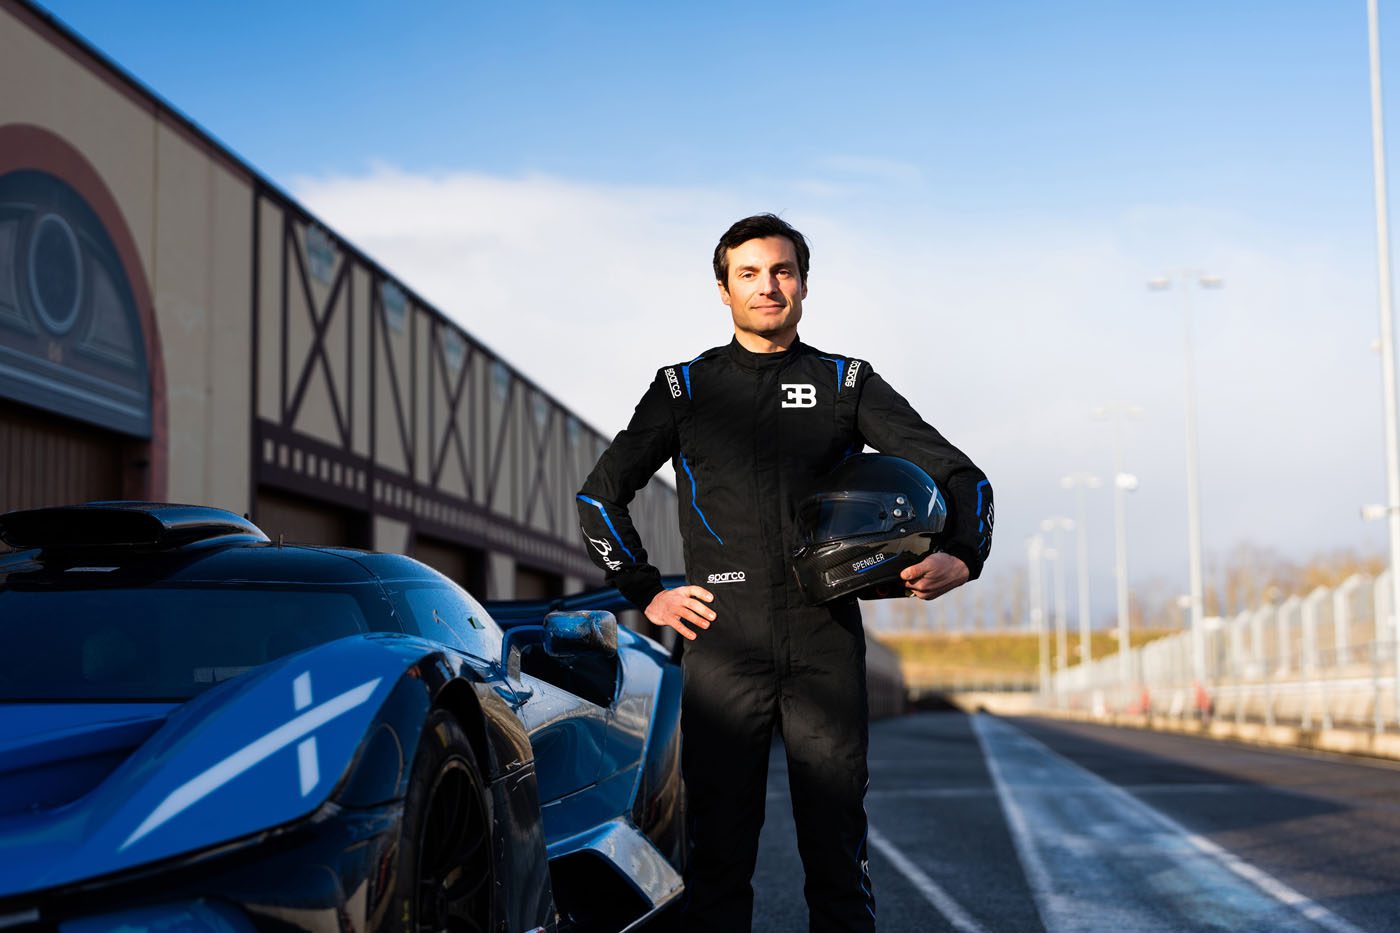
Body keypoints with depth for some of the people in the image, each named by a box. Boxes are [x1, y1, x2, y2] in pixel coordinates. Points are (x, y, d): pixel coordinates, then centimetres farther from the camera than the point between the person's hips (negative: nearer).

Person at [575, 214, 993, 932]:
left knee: (837, 858, 2)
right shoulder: (685, 389, 11)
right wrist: (645, 592, 7)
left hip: (827, 644, 0)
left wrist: (961, 558, -12)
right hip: (723, 643, 0)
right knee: (717, 854, 1)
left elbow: (957, 474, 7)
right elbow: (601, 495, 16)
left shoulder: (847, 384, 11)